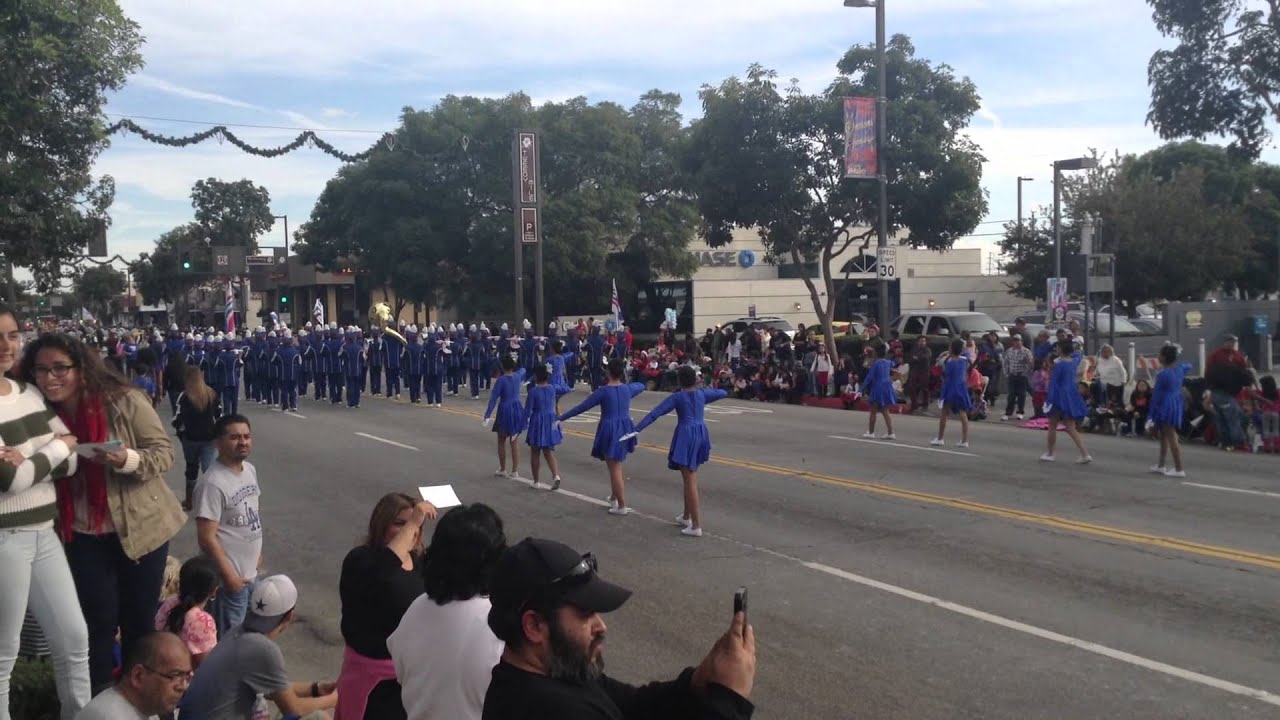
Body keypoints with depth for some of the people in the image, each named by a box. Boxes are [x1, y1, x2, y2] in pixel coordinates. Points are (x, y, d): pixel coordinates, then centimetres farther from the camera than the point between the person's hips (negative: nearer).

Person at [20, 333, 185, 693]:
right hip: (84, 536, 2)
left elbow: (163, 451, -11)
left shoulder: (124, 401, -15)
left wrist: (128, 459, -31)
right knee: (99, 621, 7)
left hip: (140, 526, -2)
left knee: (139, 619, 10)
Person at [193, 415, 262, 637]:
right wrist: (228, 575, -20)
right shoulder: (212, 483, -24)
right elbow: (207, 537, -23)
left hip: (249, 571, 8)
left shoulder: (250, 469, 3)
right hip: (230, 576, -8)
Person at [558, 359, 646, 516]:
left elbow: (582, 407, -12)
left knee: (615, 469, 0)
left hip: (610, 430, -6)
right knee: (616, 466, 23)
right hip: (625, 430, 6)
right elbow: (641, 386, 25)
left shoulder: (603, 391, -14)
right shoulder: (628, 389, 1)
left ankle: (622, 506, 0)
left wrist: (561, 418, -6)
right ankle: (614, 498, 33)